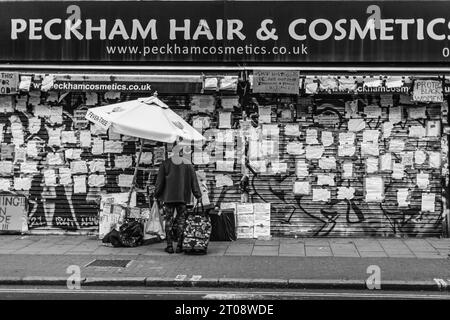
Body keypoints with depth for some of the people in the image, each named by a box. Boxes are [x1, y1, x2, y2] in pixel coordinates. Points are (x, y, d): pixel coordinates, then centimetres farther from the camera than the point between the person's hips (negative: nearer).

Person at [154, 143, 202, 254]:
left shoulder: (165, 163, -2)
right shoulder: (188, 163, 1)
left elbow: (159, 181, -2)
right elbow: (194, 181, 4)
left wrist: (156, 195, 6)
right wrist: (198, 195, 11)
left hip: (168, 197, 0)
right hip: (183, 197, 1)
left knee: (169, 220, 6)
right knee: (181, 220, 8)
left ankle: (169, 246, 5)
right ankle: (179, 246, 6)